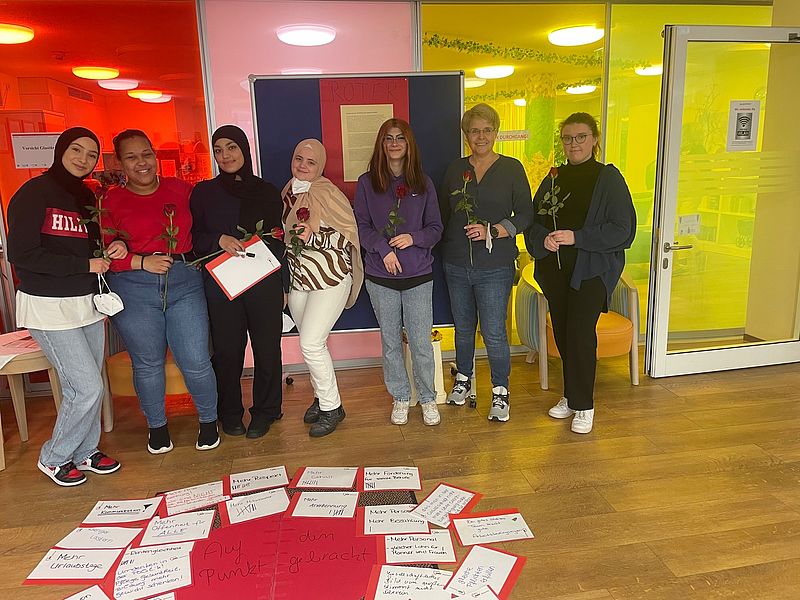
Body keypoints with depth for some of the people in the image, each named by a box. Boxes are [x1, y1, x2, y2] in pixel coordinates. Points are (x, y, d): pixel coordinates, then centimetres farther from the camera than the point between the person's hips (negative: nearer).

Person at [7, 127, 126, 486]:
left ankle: (85, 451, 31)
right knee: (88, 387, -7)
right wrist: (85, 265, -16)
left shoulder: (85, 196, 11)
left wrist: (113, 248, -2)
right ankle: (54, 458, 16)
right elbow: (22, 255, -16)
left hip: (87, 303, 7)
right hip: (49, 307, -7)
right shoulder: (34, 193, -10)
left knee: (87, 386, 12)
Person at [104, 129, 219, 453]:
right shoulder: (111, 201, 3)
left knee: (195, 362, -1)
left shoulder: (181, 189, 9)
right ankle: (157, 426, 34)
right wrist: (141, 262, -14)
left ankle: (208, 420, 24)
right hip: (134, 289, 0)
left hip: (185, 283, 1)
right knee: (147, 364, 11)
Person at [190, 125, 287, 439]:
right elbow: (193, 237, 6)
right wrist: (219, 241, -15)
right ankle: (230, 414, 21)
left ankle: (264, 412, 20)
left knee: (267, 348, 3)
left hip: (264, 283, 0)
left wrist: (283, 284, 6)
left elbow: (280, 239, 11)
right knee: (227, 350, 3)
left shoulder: (266, 191, 9)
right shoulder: (204, 192, 9)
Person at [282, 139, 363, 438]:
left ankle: (332, 407, 7)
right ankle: (321, 396, 34)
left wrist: (313, 237, -21)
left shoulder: (328, 193, -15)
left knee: (311, 343, -11)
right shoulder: (287, 192, 8)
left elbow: (349, 234, -16)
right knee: (310, 342, 15)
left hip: (330, 278, -7)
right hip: (298, 278, 7)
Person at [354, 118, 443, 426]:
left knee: (422, 342, 3)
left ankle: (427, 398, 22)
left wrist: (413, 238, -15)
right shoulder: (366, 183, 2)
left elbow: (435, 228, 5)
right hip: (381, 276, 0)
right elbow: (361, 227, 0)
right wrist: (383, 248, -17)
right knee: (390, 342, 10)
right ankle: (400, 398, 27)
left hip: (418, 274, 0)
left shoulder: (423, 183, 5)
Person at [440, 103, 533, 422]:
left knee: (494, 333, -3)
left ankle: (500, 392, 16)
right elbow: (443, 216, 14)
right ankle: (463, 378, 37)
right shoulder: (455, 170, 8)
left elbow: (525, 215, -4)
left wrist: (492, 231, -17)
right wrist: (446, 249, 5)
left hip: (494, 267, -3)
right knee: (463, 328, 16)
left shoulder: (511, 168, -1)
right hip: (456, 264, 4)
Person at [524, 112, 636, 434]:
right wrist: (543, 238, -12)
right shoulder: (553, 177, 11)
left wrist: (577, 237, -18)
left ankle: (583, 405, 11)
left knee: (581, 335, -5)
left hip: (591, 270, -5)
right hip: (555, 269, 5)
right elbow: (533, 220, 10)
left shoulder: (608, 177, -3)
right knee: (562, 333, 11)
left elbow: (623, 228, -9)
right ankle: (572, 395, 28)